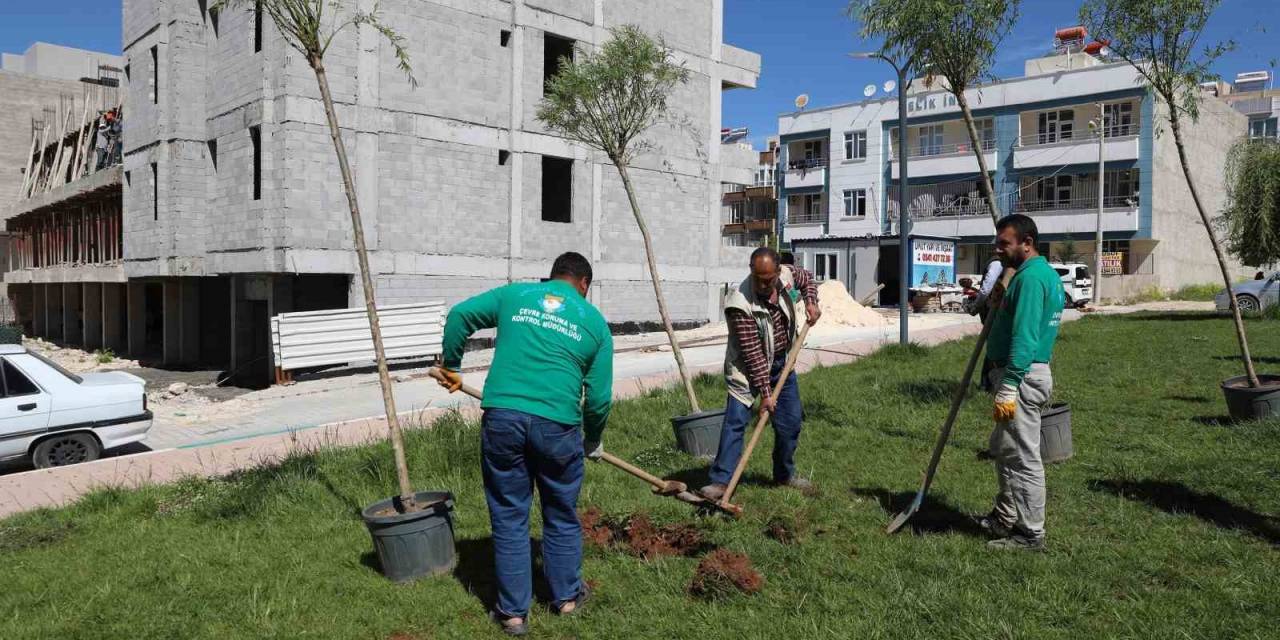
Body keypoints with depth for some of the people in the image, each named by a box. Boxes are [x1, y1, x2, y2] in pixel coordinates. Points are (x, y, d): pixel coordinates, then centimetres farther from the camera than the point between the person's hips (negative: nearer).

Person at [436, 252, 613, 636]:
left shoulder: (514, 295, 15)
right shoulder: (595, 321, 11)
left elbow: (460, 315, 10)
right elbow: (599, 396, 9)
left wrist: (451, 367, 23)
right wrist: (593, 441, 24)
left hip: (501, 417, 1)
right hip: (557, 425, -1)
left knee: (509, 518, 12)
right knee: (562, 517, 19)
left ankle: (513, 612, 21)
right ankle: (567, 596, 35)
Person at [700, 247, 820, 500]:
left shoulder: (787, 274, -12)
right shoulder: (741, 304, -30)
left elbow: (807, 279, 16)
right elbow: (752, 353, -28)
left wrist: (811, 302, -3)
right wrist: (765, 392, -27)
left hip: (781, 363, 6)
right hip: (748, 368, -6)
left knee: (790, 422, 9)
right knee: (735, 420, -16)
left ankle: (785, 475, 29)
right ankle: (720, 480, -13)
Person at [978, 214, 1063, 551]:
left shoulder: (1030, 277, -18)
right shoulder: (1045, 273, 16)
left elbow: (1024, 338, -24)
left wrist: (1008, 388, -25)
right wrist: (995, 304, 11)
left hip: (1022, 376, -11)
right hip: (1027, 374, 11)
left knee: (1023, 457, -3)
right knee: (1003, 448, 20)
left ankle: (1031, 533, 6)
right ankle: (1006, 518, 32)